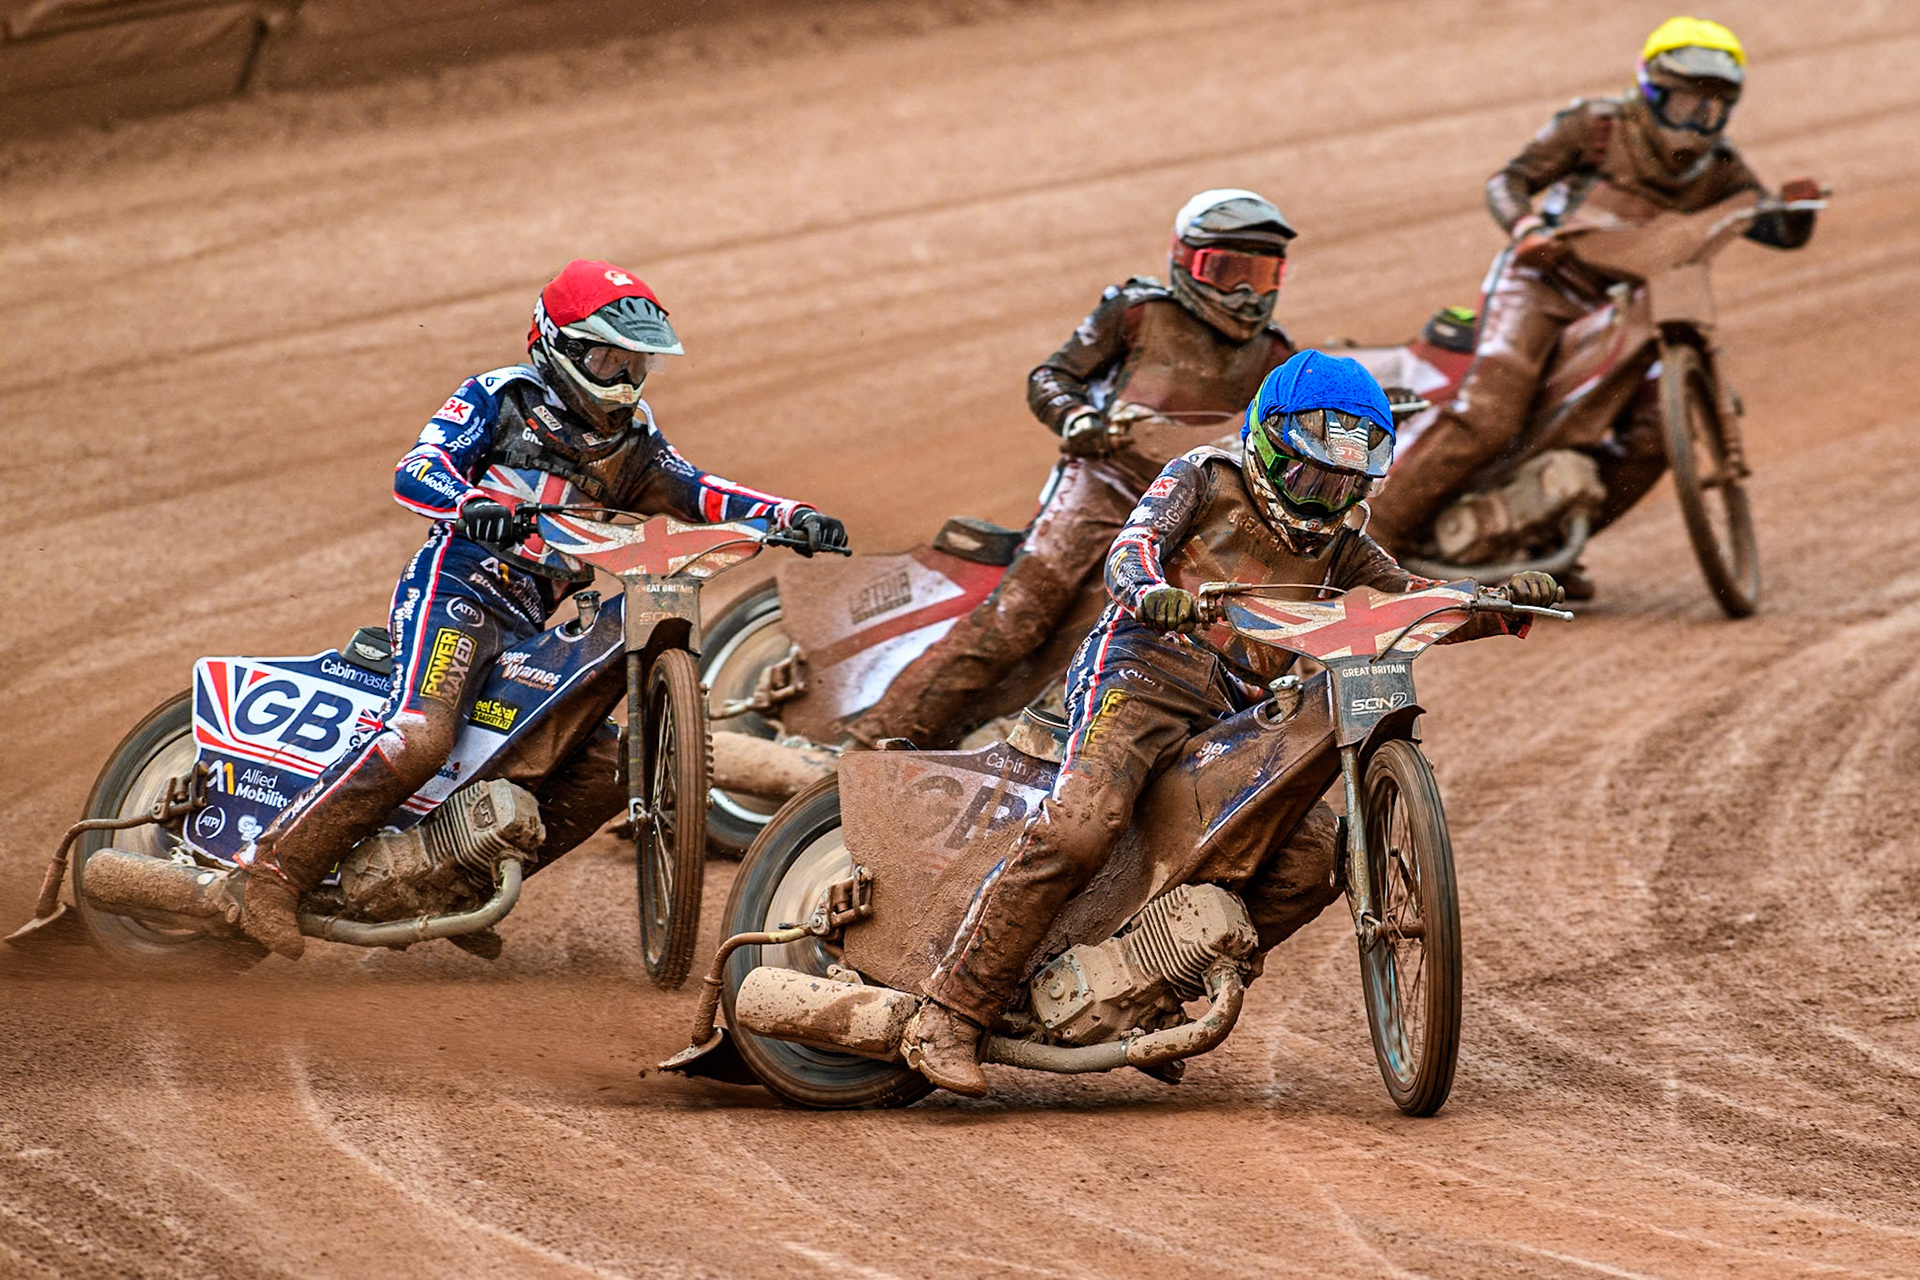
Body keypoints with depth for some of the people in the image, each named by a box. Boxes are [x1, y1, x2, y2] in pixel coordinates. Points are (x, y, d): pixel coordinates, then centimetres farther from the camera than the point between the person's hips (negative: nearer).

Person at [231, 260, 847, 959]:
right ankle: (274, 868, -27)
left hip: (532, 627, 8)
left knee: (606, 770, 1)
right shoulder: (499, 399, 2)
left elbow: (695, 493, 7)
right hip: (457, 589, -8)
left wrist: (791, 516, -10)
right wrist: (472, 502, -36)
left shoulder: (629, 440, 20)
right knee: (418, 737, -29)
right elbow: (415, 471, -12)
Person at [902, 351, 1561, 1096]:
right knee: (1077, 830, -29)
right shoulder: (1202, 481, 10)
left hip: (1234, 719, 7)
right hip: (1145, 669, -7)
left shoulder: (1337, 545, 25)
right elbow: (1132, 547, -5)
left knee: (1317, 854, -9)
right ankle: (949, 1016, -28)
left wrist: (1506, 606, -2)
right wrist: (1149, 589, -30)